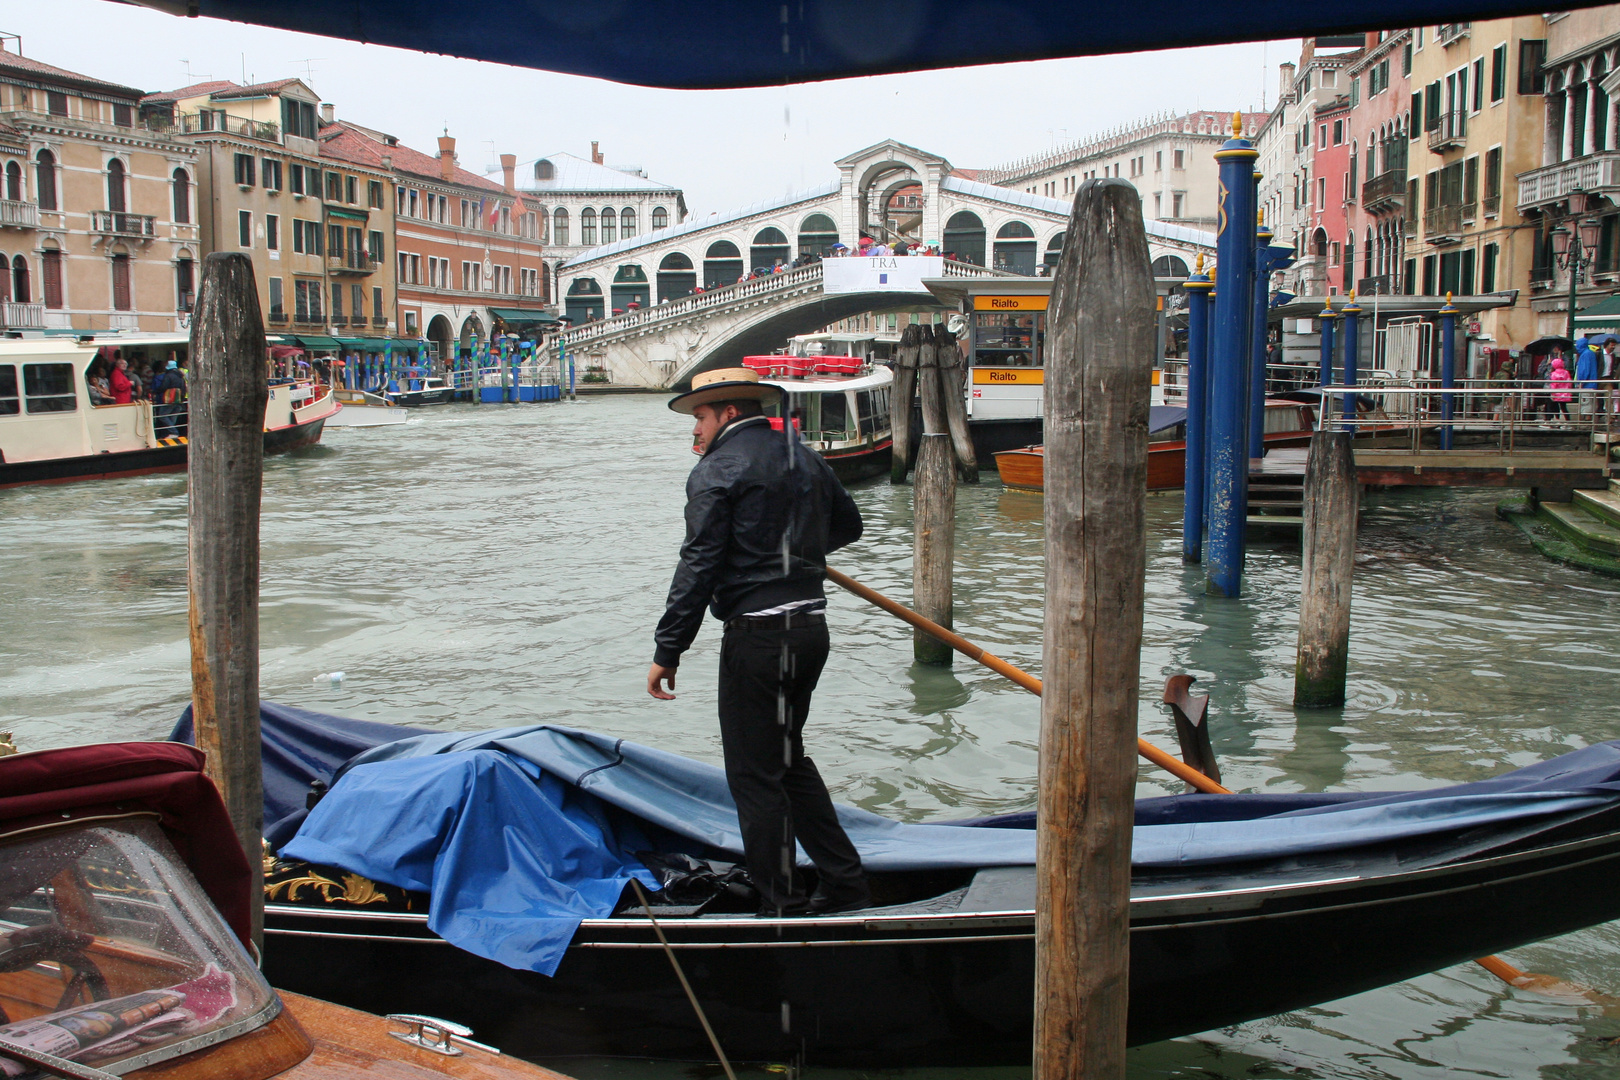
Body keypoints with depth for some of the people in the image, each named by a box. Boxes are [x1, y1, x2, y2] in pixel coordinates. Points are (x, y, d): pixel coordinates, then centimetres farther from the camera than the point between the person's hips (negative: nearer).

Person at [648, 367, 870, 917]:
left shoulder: (717, 470, -9)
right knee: (788, 759, 21)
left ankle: (781, 908, 8)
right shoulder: (804, 457, 13)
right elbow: (848, 525, 24)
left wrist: (667, 651, -12)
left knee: (755, 775, 2)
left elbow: (698, 567, -15)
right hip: (812, 627, 8)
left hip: (757, 634, -8)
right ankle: (845, 883, 23)